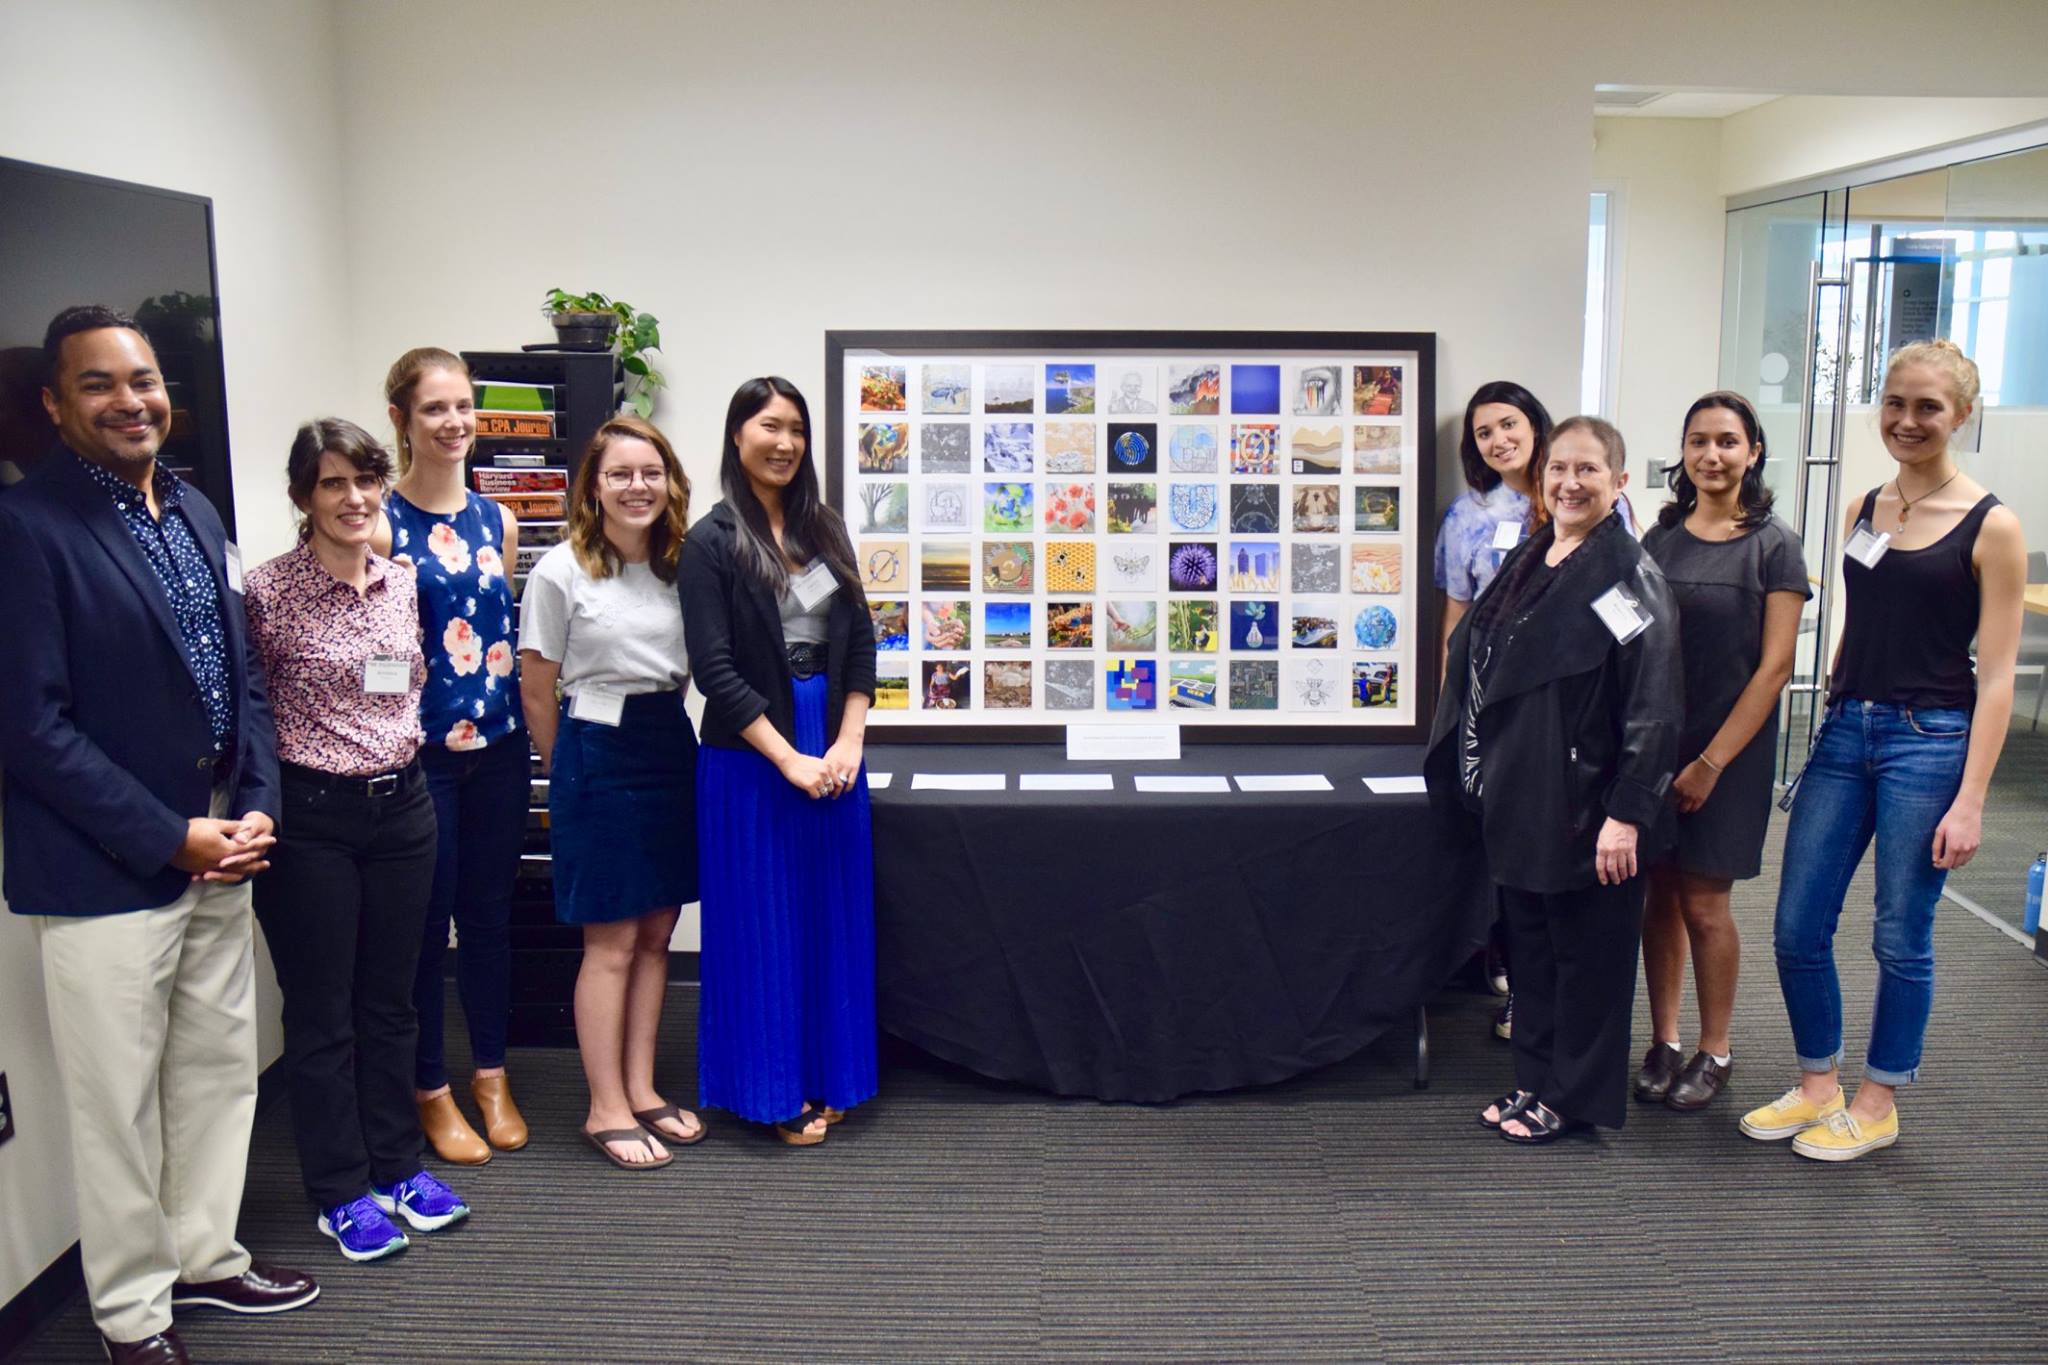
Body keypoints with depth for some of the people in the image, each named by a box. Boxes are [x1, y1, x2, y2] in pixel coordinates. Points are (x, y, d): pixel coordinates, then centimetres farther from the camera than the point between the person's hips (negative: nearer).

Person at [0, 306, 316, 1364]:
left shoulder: (194, 514, 10)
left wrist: (257, 806, -1)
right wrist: (171, 838, -16)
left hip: (218, 855, 7)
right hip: (103, 874, -7)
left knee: (221, 1070, 18)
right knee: (120, 1105, 7)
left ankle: (203, 1256, 37)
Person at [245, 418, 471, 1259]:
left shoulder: (401, 583, 5)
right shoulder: (268, 591, -11)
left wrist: (407, 738, 9)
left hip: (401, 805, 5)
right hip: (309, 818, -5)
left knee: (390, 999, 15)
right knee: (321, 1011, 7)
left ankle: (396, 1166, 28)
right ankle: (340, 1192, 20)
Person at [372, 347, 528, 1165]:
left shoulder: (497, 521, 8)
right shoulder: (380, 525, -7)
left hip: (498, 745, 5)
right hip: (418, 753, -4)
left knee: (490, 913, 13)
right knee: (425, 922, 5)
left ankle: (491, 1075, 28)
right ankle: (431, 1090, 21)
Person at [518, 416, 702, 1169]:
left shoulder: (679, 565, 7)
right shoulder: (561, 571, -9)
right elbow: (537, 691, -3)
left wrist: (667, 725, 12)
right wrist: (569, 773, 5)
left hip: (671, 747, 6)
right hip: (598, 751, -6)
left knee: (655, 934, 11)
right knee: (612, 942, 0)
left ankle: (640, 1090, 23)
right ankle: (606, 1109, 11)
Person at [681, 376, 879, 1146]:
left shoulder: (825, 530, 9)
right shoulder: (711, 543, -7)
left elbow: (860, 641, 8)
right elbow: (714, 670, -12)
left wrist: (848, 744, -4)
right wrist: (789, 759, -14)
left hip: (834, 749, 5)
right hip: (750, 757, -5)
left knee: (833, 916, 11)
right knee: (762, 922, 4)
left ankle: (824, 1078, 26)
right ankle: (772, 1092, 17)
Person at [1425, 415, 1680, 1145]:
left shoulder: (1629, 574, -12)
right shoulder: (1526, 562, 10)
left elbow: (1652, 705, -16)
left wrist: (1627, 814, -20)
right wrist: (1486, 778, 17)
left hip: (1587, 806, -7)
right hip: (1518, 801, 7)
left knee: (1586, 950, 6)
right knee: (1529, 943, 16)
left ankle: (1575, 1096, 19)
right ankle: (1536, 1079, 30)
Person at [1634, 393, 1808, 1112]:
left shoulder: (1773, 546, -5)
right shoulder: (1660, 538, 8)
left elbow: (1774, 666, -9)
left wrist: (1710, 762, -12)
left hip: (1731, 748, -4)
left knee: (1704, 904, 0)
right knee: (1660, 895, 8)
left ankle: (1714, 1052, 18)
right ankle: (1663, 1043, 21)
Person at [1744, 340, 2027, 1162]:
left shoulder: (1990, 526, -7)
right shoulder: (1864, 512, 9)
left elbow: (1995, 677, -9)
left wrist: (1970, 800, -13)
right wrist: (1835, 718, 13)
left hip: (1929, 742, -5)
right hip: (1844, 733, 5)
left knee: (1900, 936, 6)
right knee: (1797, 928, 6)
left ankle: (1878, 1104, 23)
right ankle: (1817, 1086, 25)